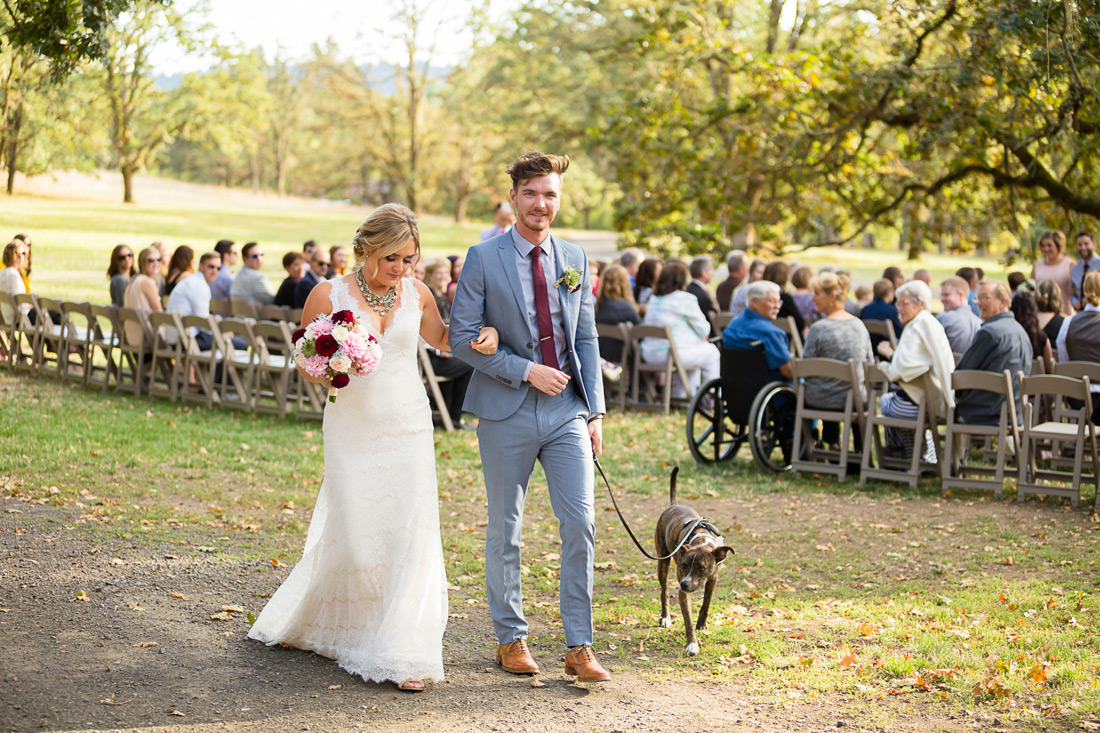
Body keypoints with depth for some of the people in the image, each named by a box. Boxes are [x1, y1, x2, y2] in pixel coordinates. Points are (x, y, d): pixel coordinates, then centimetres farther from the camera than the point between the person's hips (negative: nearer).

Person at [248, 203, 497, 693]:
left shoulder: (416, 294, 2)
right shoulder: (329, 296, -7)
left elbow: (440, 339, 22)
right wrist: (326, 372, -21)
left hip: (408, 428, 2)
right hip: (352, 429, -2)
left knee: (409, 533, -7)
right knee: (351, 536, 1)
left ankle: (401, 656, -3)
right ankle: (302, 621, 30)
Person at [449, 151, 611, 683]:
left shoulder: (574, 260, 8)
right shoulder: (484, 259, -5)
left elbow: (586, 338, 12)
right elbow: (462, 337, -7)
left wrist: (596, 410, 5)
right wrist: (526, 370, -14)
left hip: (567, 410, 3)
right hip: (507, 411, -3)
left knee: (580, 525, -3)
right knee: (505, 530, 7)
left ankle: (578, 647, 4)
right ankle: (510, 639, 21)